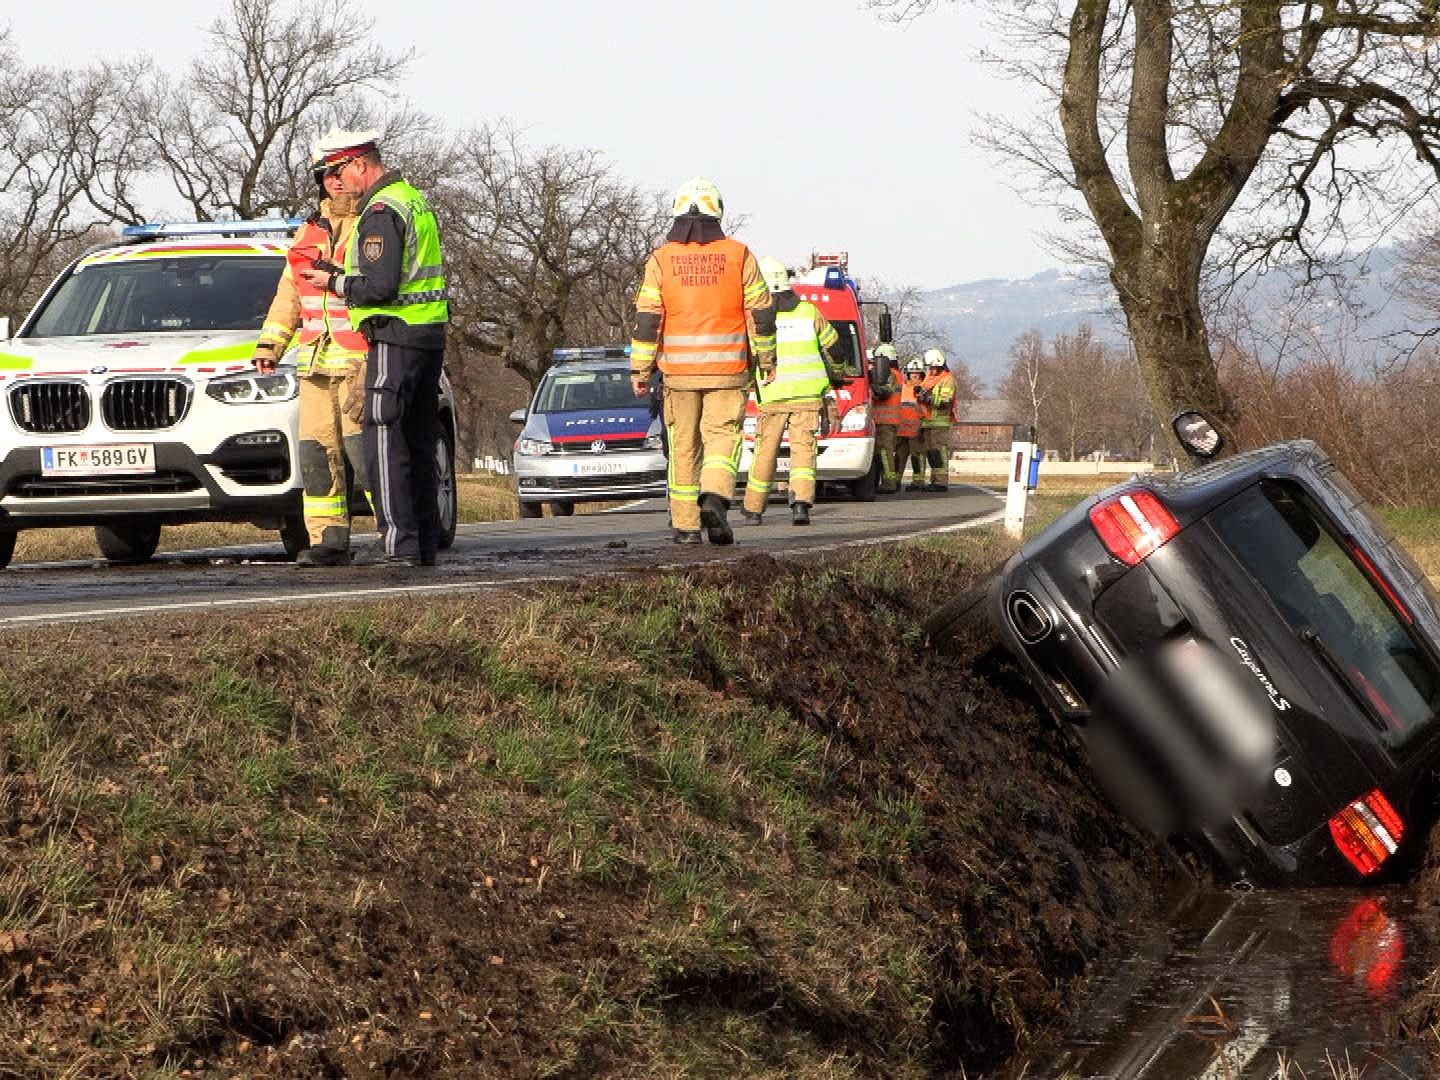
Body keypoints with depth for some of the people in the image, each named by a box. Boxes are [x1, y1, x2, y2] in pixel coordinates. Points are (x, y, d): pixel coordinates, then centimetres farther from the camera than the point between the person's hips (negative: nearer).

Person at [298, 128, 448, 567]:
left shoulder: (381, 212, -15)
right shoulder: (413, 199, 17)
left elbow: (380, 287, -22)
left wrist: (334, 282, -6)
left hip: (396, 336, -10)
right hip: (431, 333, 10)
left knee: (384, 444, -9)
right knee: (420, 445, 13)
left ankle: (400, 545, -13)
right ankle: (426, 545, 15)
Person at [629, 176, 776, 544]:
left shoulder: (661, 259, 0)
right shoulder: (739, 255, 0)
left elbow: (646, 319, -3)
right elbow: (761, 314, 3)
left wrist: (640, 370, 2)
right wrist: (767, 359, 15)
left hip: (678, 371, 1)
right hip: (727, 369, -1)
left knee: (683, 447, 8)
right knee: (722, 437, 1)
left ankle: (686, 525, 10)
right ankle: (714, 499, -24)